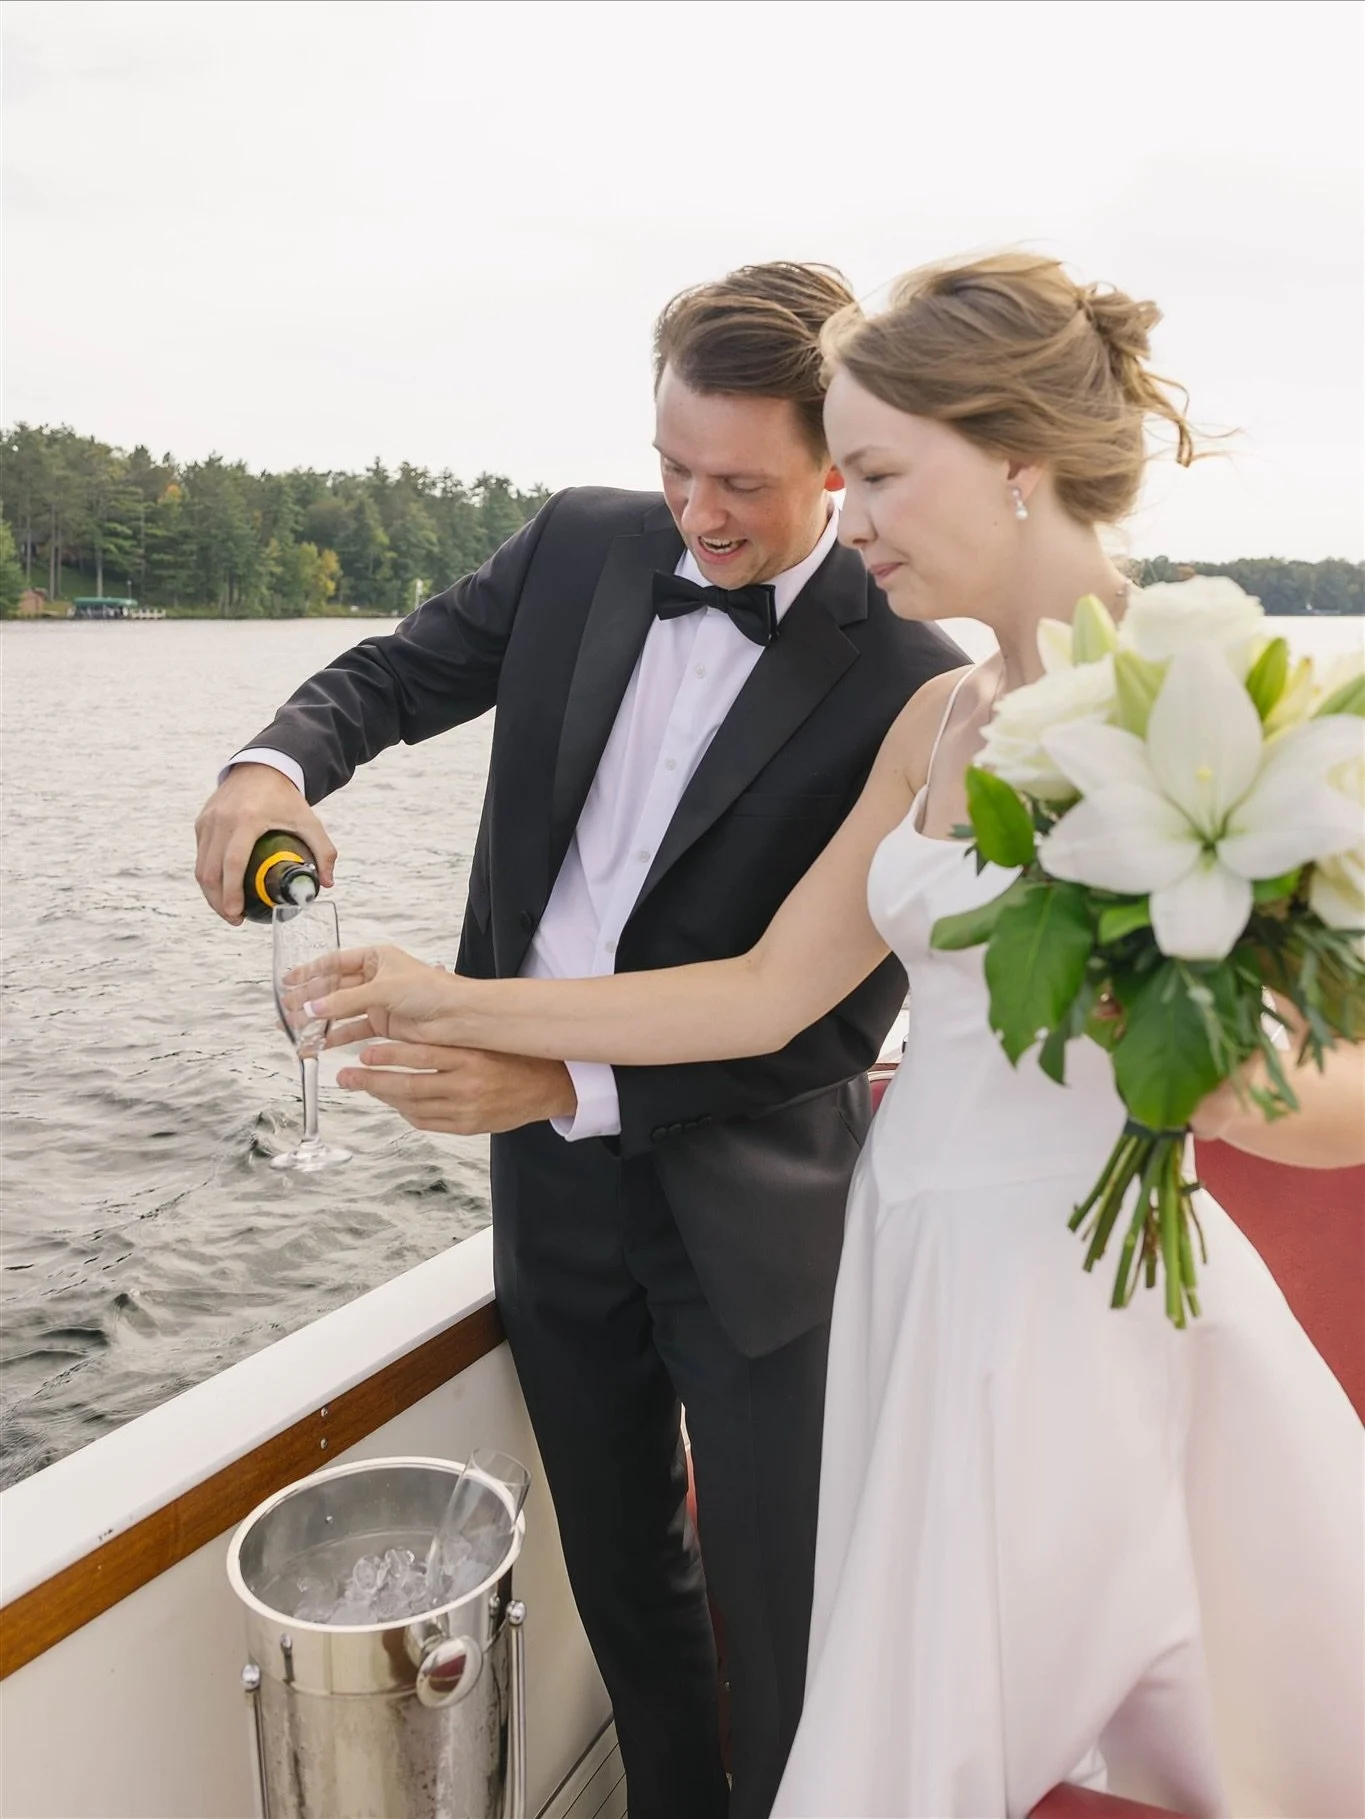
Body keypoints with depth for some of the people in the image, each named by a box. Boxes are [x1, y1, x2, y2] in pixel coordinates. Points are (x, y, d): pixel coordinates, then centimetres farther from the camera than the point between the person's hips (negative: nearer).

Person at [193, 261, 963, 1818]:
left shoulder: (905, 679, -16)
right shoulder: (582, 545, -1)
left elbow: (844, 1006, -16)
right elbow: (396, 671, 7)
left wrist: (575, 1081, -24)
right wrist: (277, 761, -16)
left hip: (745, 1194, -4)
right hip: (549, 1165, 5)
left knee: (779, 1615, 11)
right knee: (618, 1569, 23)